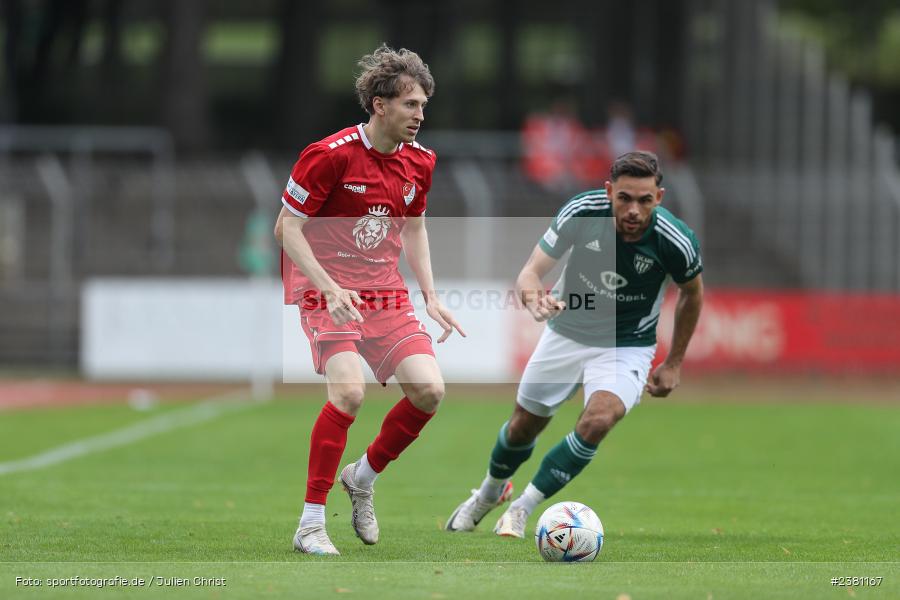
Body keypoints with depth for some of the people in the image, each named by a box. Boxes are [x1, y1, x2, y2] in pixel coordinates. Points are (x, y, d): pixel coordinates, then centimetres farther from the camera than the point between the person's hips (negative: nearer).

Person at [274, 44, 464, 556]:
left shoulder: (419, 161, 4)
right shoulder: (330, 155, -15)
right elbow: (287, 228, -11)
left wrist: (431, 297, 10)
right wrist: (331, 289, -21)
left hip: (386, 293, 6)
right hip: (327, 291, -6)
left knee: (429, 390, -9)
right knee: (350, 392, -25)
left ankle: (363, 478, 17)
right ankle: (311, 525, -16)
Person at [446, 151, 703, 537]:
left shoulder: (676, 242, -25)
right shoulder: (581, 212, -25)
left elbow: (692, 293, -2)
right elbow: (530, 272, -21)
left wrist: (674, 363, 3)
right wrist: (534, 297, -46)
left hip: (626, 348, -2)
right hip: (567, 333, 2)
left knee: (598, 420, -29)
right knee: (524, 426, 14)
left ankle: (523, 508, -12)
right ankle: (488, 494, 48)